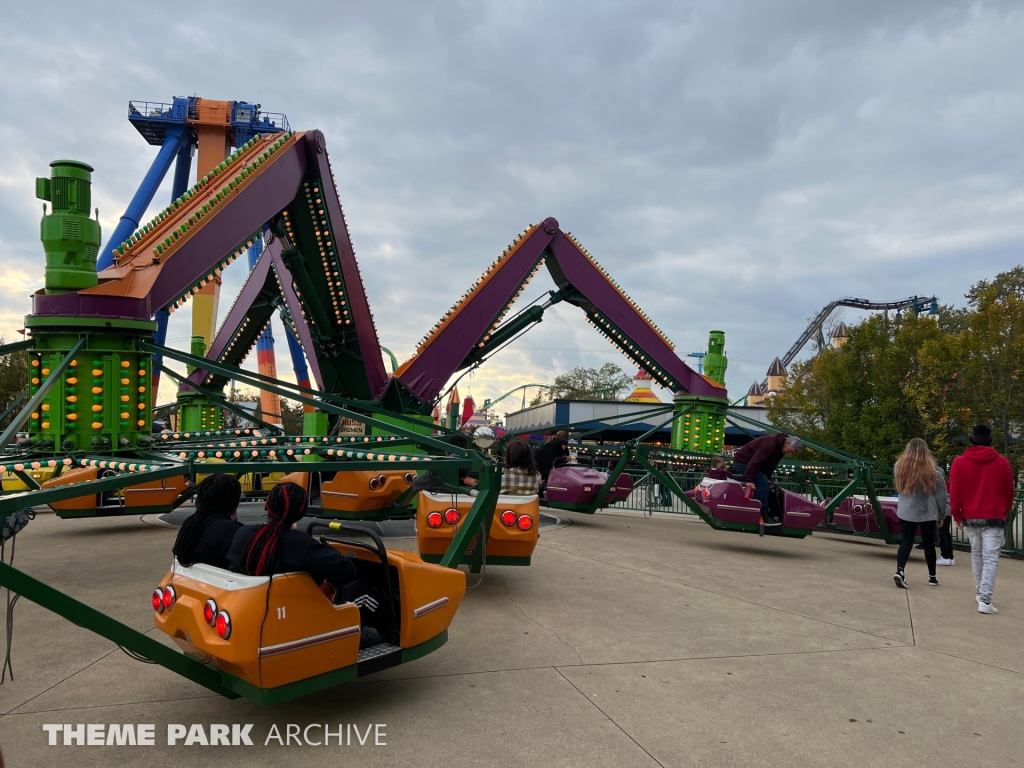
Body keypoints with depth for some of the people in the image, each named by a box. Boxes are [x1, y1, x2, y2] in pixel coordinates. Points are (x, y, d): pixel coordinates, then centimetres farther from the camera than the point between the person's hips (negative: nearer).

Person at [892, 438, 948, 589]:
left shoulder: (900, 466, -4)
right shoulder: (932, 469, -11)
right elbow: (940, 493, -2)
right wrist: (942, 513, 9)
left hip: (906, 512, 1)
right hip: (928, 512, -1)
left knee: (906, 542, 2)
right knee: (929, 543, 13)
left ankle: (899, 571, -18)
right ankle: (932, 576, 25)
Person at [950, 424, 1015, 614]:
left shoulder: (959, 462, -3)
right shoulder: (1002, 462, -2)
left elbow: (954, 492, -4)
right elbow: (1009, 491, 7)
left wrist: (957, 515, 6)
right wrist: (1005, 511, 23)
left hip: (970, 517, 2)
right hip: (994, 517, -2)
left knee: (976, 555, 18)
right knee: (990, 559, -4)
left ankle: (980, 593, 24)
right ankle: (985, 600, -13)